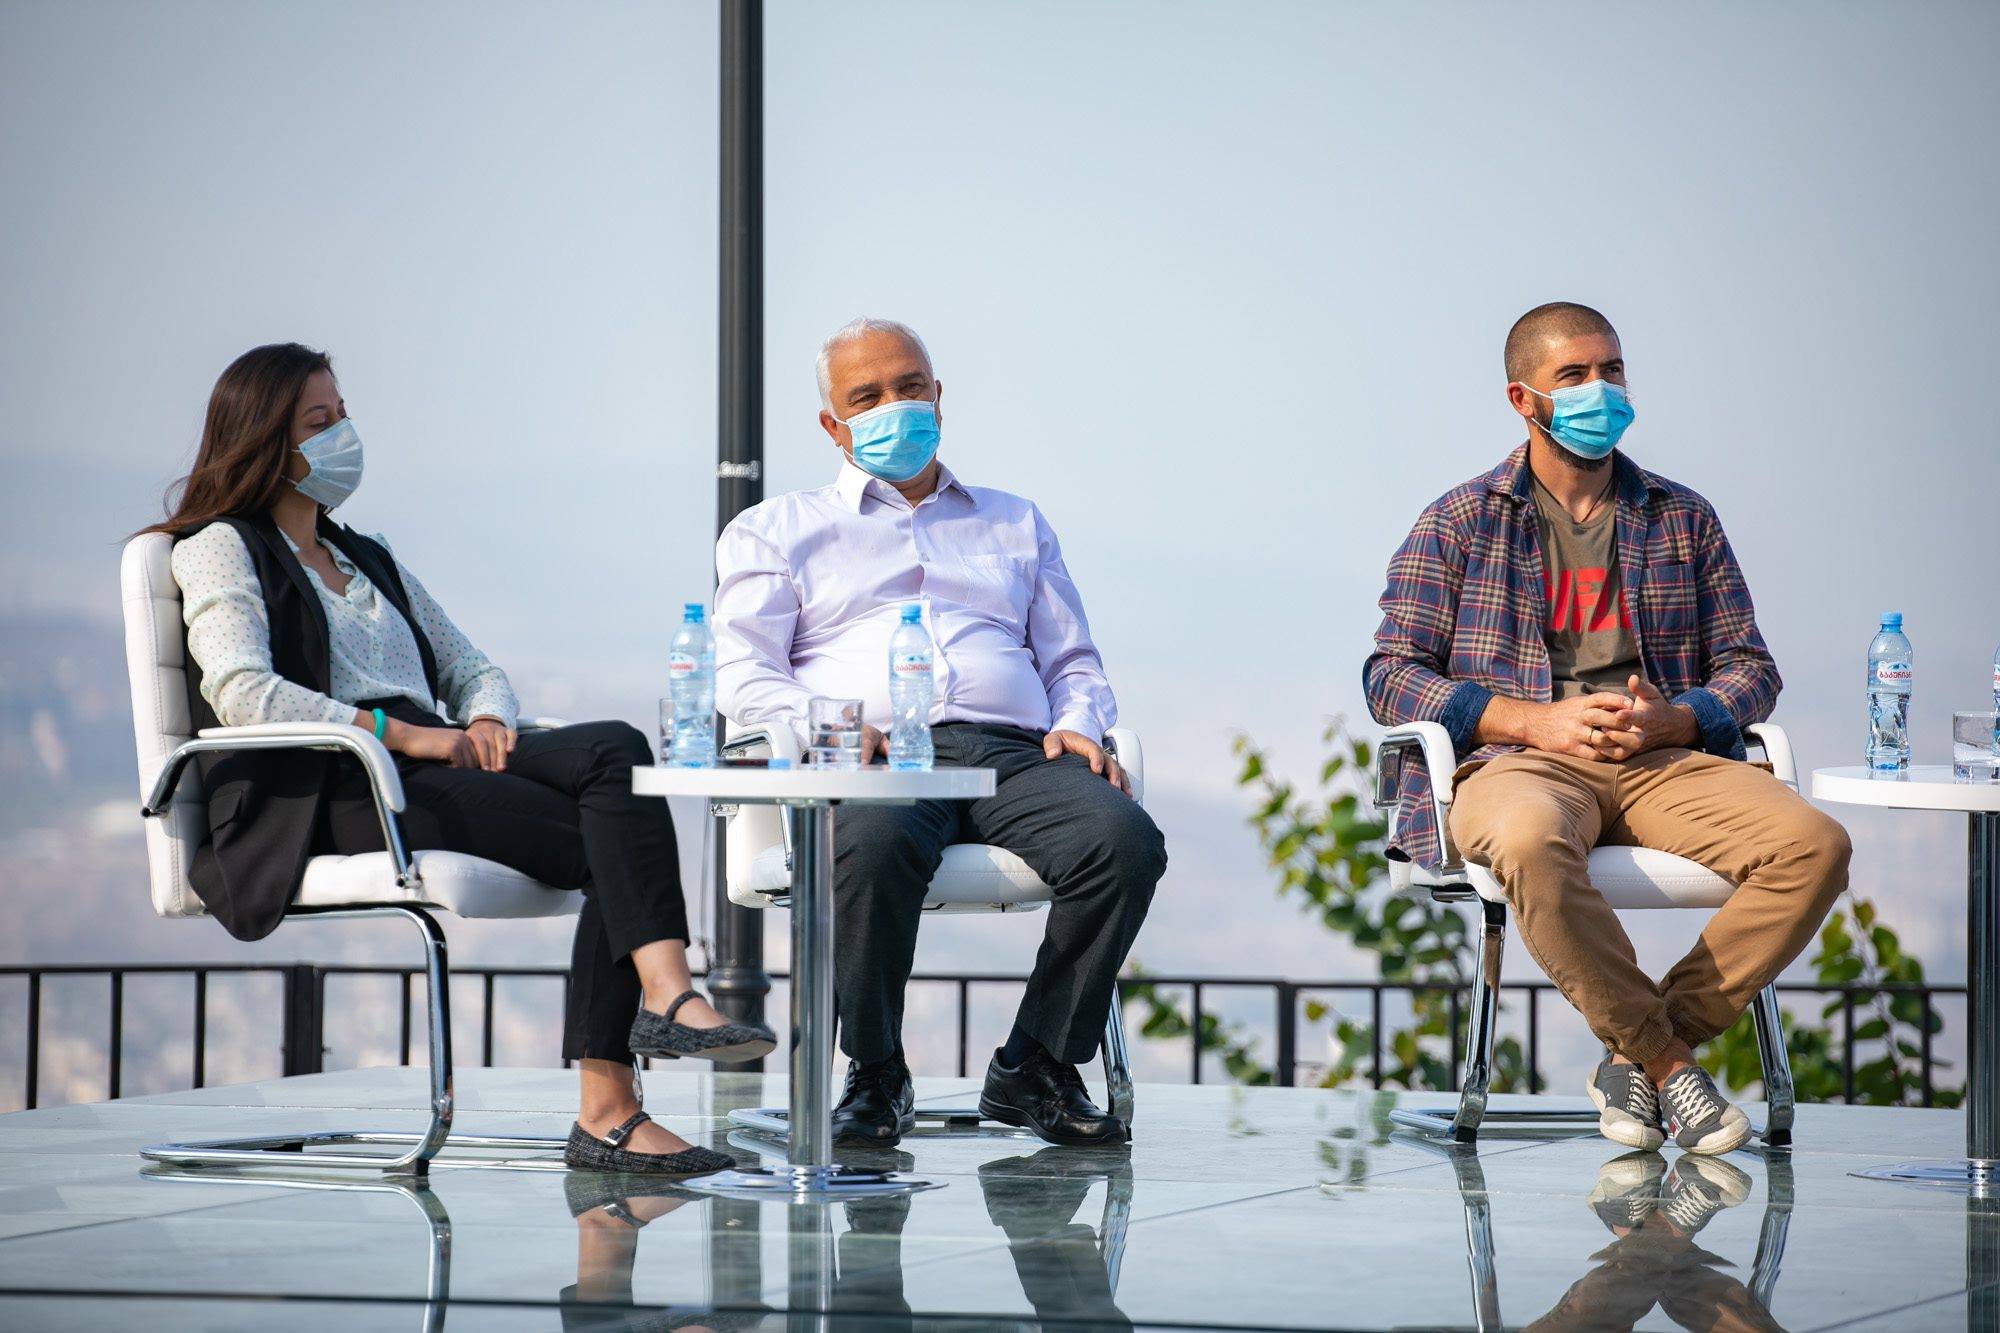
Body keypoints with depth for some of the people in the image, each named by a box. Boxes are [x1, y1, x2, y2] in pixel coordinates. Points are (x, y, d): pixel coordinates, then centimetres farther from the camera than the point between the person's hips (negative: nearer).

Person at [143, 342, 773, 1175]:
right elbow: (242, 693, -11)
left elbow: (469, 669, 28)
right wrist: (405, 734, -17)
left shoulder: (369, 561, 32)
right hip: (331, 796, -7)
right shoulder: (219, 551, 7)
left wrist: (487, 721, 1)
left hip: (431, 769, 7)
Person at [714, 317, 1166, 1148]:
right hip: (873, 760, -3)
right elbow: (740, 674, 8)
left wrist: (1077, 724, 2)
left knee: (1124, 839, -31)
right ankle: (874, 1075, -20)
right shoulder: (776, 532, 22)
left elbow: (1074, 664, 27)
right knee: (873, 846, -41)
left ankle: (1036, 1067, -16)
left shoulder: (1015, 524, 32)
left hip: (1012, 753, 3)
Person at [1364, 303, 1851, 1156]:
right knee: (1531, 843, -42)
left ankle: (1642, 1051, -19)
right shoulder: (1461, 523, 11)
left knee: (1814, 846, -26)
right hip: (1518, 764, -3)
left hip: (1665, 762, 3)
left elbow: (1750, 667, 17)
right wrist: (1537, 720, -11)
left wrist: (1672, 719, -6)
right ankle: (1666, 1062, -27)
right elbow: (1392, 675, 3)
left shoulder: (1682, 519, 19)